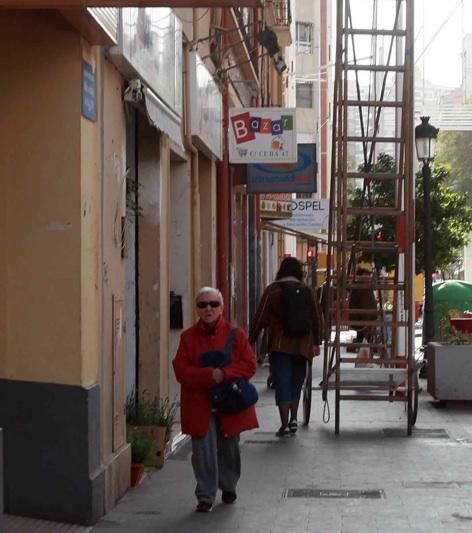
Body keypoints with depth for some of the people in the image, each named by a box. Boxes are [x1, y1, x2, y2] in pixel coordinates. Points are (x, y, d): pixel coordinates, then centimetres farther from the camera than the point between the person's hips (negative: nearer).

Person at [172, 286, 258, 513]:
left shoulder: (235, 334, -1)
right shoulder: (188, 337, -1)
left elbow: (250, 365, -6)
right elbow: (181, 370, -8)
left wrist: (225, 373, -21)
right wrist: (209, 375, -22)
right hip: (199, 406, -1)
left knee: (229, 449, 15)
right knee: (204, 453, -3)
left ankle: (228, 488, 36)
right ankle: (205, 497, 7)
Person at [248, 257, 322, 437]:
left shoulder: (272, 290, -2)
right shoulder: (307, 291, 4)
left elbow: (260, 318, -3)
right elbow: (316, 318, 6)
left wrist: (250, 341, 4)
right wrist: (317, 343, 14)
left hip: (279, 344, -2)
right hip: (301, 345, 2)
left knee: (282, 382, 0)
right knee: (296, 381, 16)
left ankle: (285, 425, -3)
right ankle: (293, 419, 10)